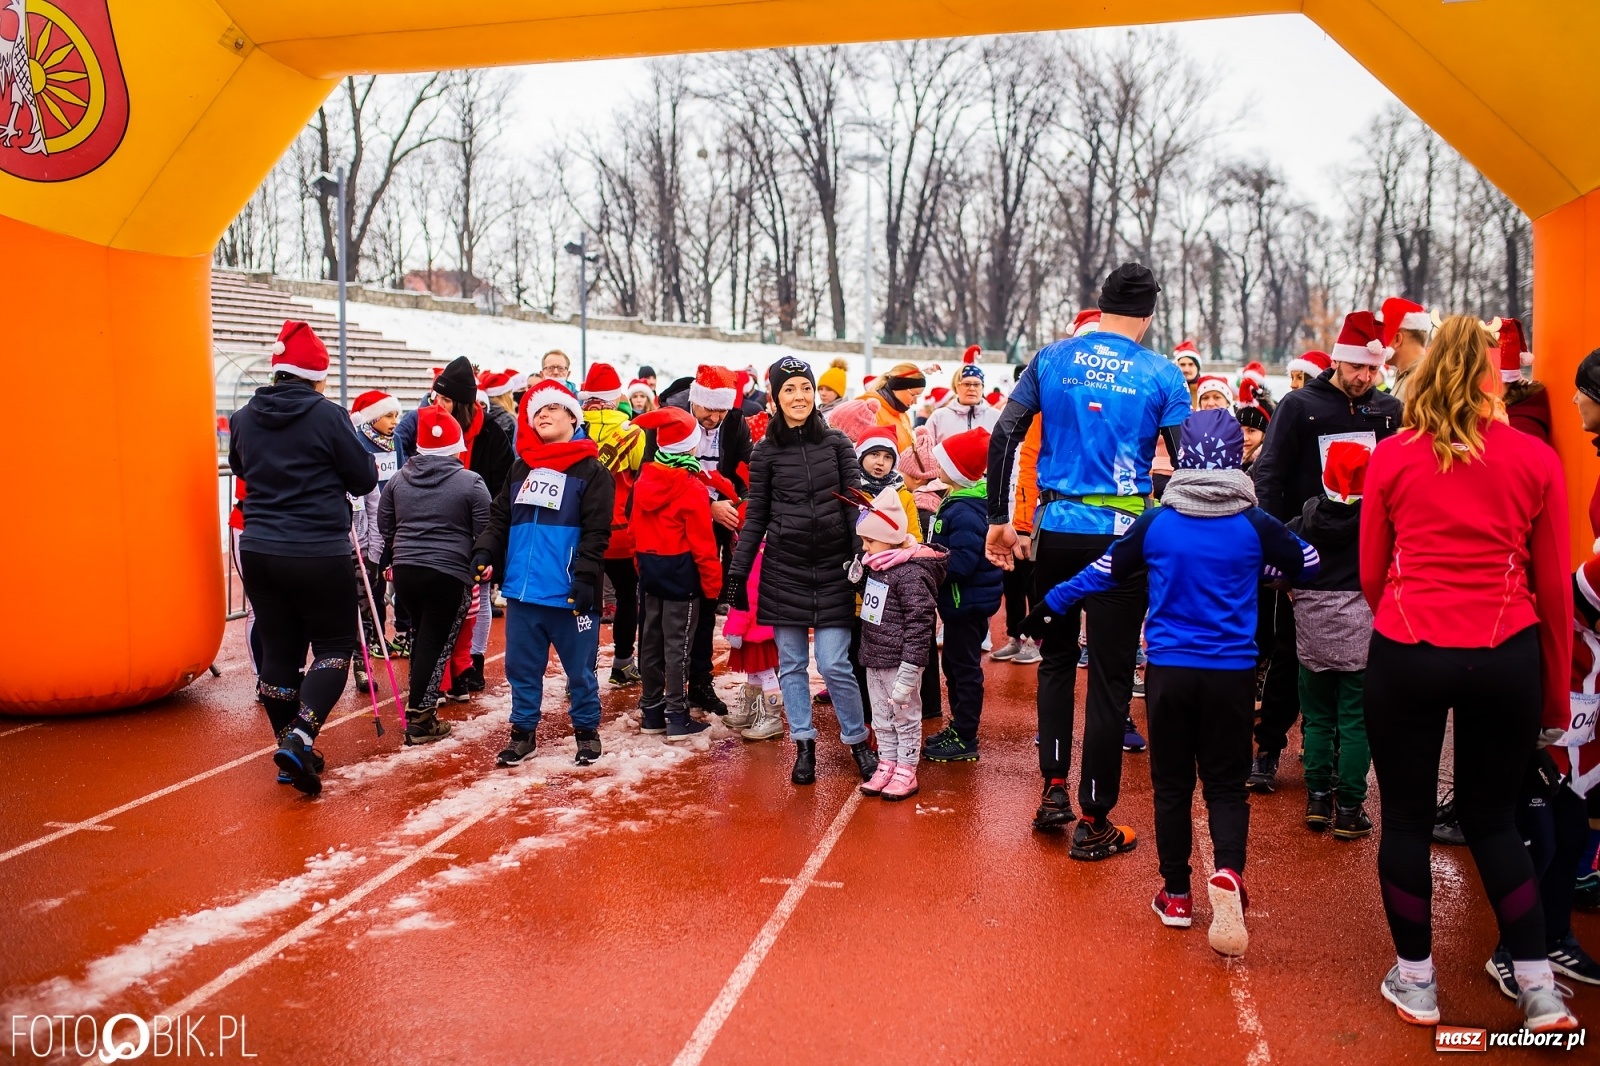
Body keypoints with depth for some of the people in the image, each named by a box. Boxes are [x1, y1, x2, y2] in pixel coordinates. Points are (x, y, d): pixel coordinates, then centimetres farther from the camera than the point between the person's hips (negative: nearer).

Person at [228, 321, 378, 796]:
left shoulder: (243, 417, 3)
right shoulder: (328, 416, -12)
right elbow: (365, 479, -4)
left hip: (259, 551, 5)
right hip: (319, 555, -5)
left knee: (278, 649, 13)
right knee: (335, 645, 7)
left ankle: (290, 746, 21)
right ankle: (300, 736, -12)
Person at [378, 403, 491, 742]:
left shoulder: (398, 478, 7)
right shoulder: (471, 483, -8)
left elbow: (385, 526, 15)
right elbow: (485, 533, -8)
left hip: (405, 570, 5)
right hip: (450, 574, -5)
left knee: (421, 636, 22)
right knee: (437, 642, 2)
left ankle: (421, 703, 30)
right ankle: (419, 718, 3)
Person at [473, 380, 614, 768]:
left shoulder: (591, 470, -3)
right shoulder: (520, 468, 15)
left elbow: (596, 532, -10)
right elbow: (499, 518, 16)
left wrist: (585, 577, -19)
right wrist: (485, 552, -1)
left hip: (569, 593, -5)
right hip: (522, 590, 5)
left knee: (579, 668, 7)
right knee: (522, 666, 13)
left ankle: (587, 731, 24)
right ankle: (523, 732, 26)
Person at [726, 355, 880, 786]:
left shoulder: (836, 443, 2)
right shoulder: (765, 452, 3)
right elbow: (755, 517, 6)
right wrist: (737, 571, 3)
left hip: (833, 567, -1)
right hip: (783, 568, 1)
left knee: (834, 664, -4)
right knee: (791, 663, 6)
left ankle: (858, 742, 16)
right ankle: (804, 745, 20)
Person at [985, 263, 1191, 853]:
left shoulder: (1052, 357, 4)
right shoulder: (1161, 375, 0)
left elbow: (1004, 437, 0)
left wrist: (998, 519, 6)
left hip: (1055, 529, 2)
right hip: (1119, 535, -2)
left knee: (1056, 657, 21)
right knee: (1110, 676, 4)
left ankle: (1053, 789, 20)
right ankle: (1093, 822, 11)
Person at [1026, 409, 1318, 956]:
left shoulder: (1156, 522, -5)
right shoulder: (1255, 525, -5)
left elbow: (1102, 571, 5)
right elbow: (1308, 563, 11)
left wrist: (1050, 604, 18)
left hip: (1169, 670, 0)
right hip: (1232, 673, 0)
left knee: (1171, 783, 12)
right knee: (1226, 782, 9)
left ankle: (1176, 895, 19)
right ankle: (1229, 871, -15)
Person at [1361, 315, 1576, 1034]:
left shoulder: (1391, 456, 1)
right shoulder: (1535, 460, 3)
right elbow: (1554, 588, 6)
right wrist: (1556, 695, 15)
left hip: (1406, 652, -1)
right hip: (1507, 657, 2)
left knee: (1406, 817, 12)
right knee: (1492, 818, 18)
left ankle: (1415, 983, 24)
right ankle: (1539, 990, 23)